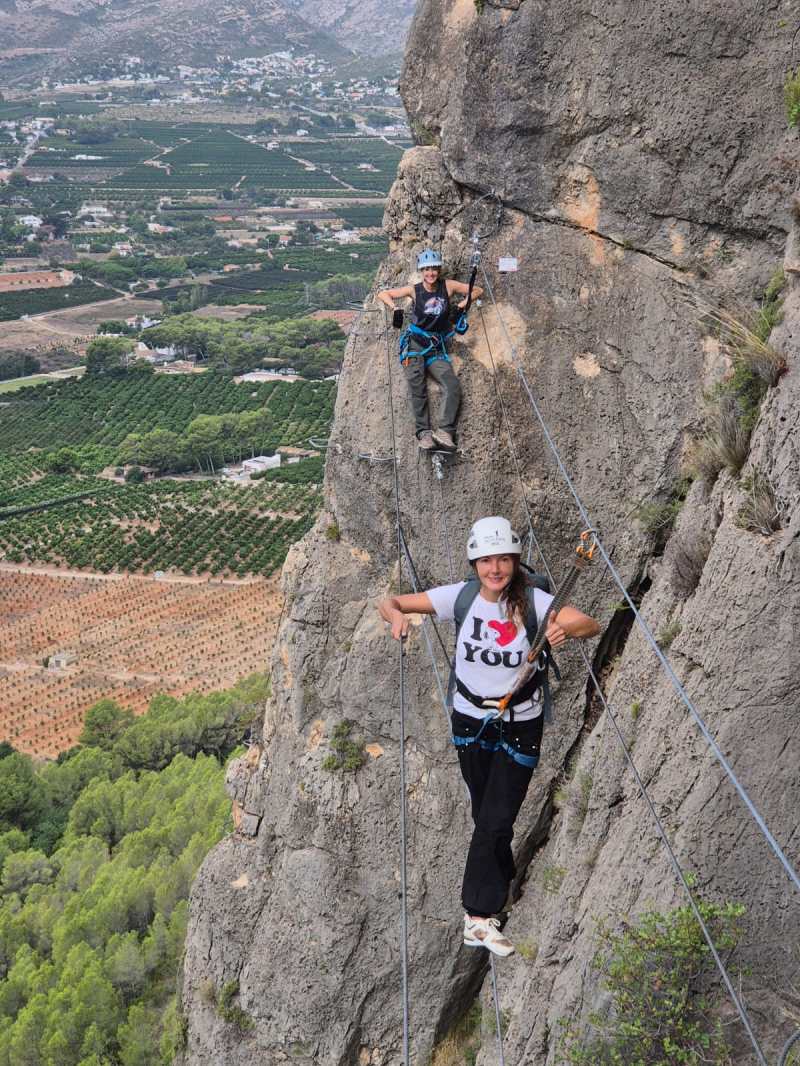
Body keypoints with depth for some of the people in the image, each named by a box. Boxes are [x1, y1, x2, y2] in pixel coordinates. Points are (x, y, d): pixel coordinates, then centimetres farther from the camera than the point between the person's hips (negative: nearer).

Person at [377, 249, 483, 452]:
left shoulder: (448, 286, 6)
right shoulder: (414, 290, 4)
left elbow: (477, 290, 15)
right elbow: (382, 294, 10)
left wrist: (464, 302, -3)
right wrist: (393, 307, -9)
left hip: (437, 347, 2)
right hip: (415, 342, -2)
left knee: (453, 386, -20)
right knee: (417, 386, -22)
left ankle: (444, 431, -27)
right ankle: (423, 433, -27)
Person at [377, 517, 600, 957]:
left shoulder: (532, 601, -18)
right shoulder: (461, 597, -13)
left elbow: (591, 624, -27)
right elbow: (391, 602, -10)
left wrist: (566, 629, -50)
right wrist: (395, 615, -34)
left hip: (520, 726, -2)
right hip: (470, 720, 2)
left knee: (496, 819, -4)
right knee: (485, 815, 15)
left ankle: (479, 917, 4)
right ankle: (498, 884, 34)